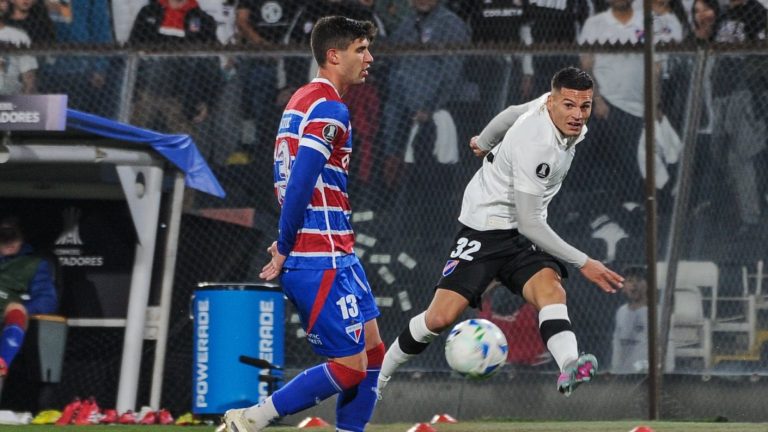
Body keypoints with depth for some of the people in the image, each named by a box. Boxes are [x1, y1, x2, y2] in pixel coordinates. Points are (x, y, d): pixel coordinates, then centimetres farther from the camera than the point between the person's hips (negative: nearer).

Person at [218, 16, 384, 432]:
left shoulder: (302, 101, 17)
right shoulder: (329, 109, -14)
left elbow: (293, 179, 17)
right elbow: (299, 183, -21)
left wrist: (287, 245, 9)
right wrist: (285, 246, -13)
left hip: (336, 254, 10)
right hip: (321, 260, -10)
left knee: (371, 353, 11)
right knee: (349, 367, -7)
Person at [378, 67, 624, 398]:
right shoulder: (536, 145, -28)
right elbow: (529, 222, -24)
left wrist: (487, 142, 37)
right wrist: (583, 262, -21)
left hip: (526, 234, 7)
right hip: (484, 229, -7)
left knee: (549, 288, -25)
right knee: (441, 317, -14)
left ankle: (568, 369, -52)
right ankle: (380, 374, 12)